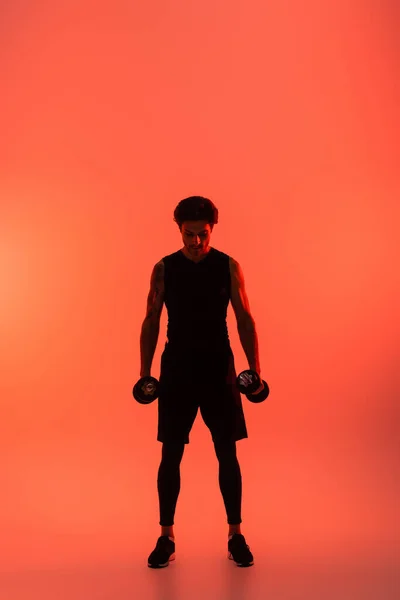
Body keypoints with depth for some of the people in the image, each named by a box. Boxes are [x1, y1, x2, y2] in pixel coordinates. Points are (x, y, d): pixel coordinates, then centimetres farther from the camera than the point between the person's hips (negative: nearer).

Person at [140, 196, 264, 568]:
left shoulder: (229, 267, -1)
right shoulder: (163, 269, 0)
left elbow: (244, 320, 2)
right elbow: (151, 322, 4)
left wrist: (255, 369, -4)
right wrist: (145, 372, 0)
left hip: (218, 370, 0)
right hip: (176, 371, 0)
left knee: (227, 454, 3)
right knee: (170, 454, 3)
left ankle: (235, 535, 16)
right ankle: (166, 537, 15)